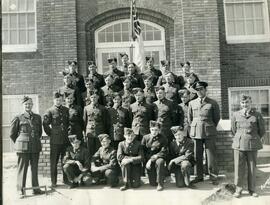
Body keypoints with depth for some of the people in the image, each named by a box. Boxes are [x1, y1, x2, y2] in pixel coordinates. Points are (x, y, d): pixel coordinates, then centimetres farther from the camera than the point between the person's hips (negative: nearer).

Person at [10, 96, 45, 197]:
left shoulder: (37, 117, 8)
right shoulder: (18, 118, -2)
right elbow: (12, 134, 5)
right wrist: (19, 143, 9)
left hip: (35, 147, 4)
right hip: (23, 147, -3)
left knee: (35, 168, 10)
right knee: (22, 168, 1)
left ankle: (36, 188, 19)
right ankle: (20, 190, 10)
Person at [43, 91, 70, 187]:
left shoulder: (66, 110, 11)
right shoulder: (49, 111, -2)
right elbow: (45, 124, -1)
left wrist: (67, 132, 12)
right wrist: (51, 134, -3)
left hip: (65, 139, 4)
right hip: (55, 140, -4)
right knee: (54, 162, 3)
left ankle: (66, 179, 21)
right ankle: (53, 182, 12)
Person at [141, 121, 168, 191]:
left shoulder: (163, 139, -5)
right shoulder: (145, 137, 2)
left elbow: (163, 152, -12)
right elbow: (142, 151, 2)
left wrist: (152, 159, -20)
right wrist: (148, 160, -14)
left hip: (158, 158, -1)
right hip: (148, 160, 1)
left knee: (159, 162, -40)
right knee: (153, 183, -8)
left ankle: (160, 183, -22)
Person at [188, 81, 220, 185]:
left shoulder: (213, 103, 1)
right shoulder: (192, 103, 10)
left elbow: (217, 118, 9)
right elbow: (189, 118, 18)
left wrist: (211, 128, 10)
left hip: (209, 133, -2)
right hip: (196, 132, 3)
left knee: (211, 155, 0)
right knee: (197, 155, 6)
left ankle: (213, 177, 10)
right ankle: (198, 176, 17)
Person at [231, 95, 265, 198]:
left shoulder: (257, 115, -1)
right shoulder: (236, 115, 3)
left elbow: (262, 131, 9)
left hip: (252, 146, 0)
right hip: (239, 145, 1)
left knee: (252, 168, 7)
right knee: (239, 167, 3)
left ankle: (252, 189, 21)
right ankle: (238, 189, 15)